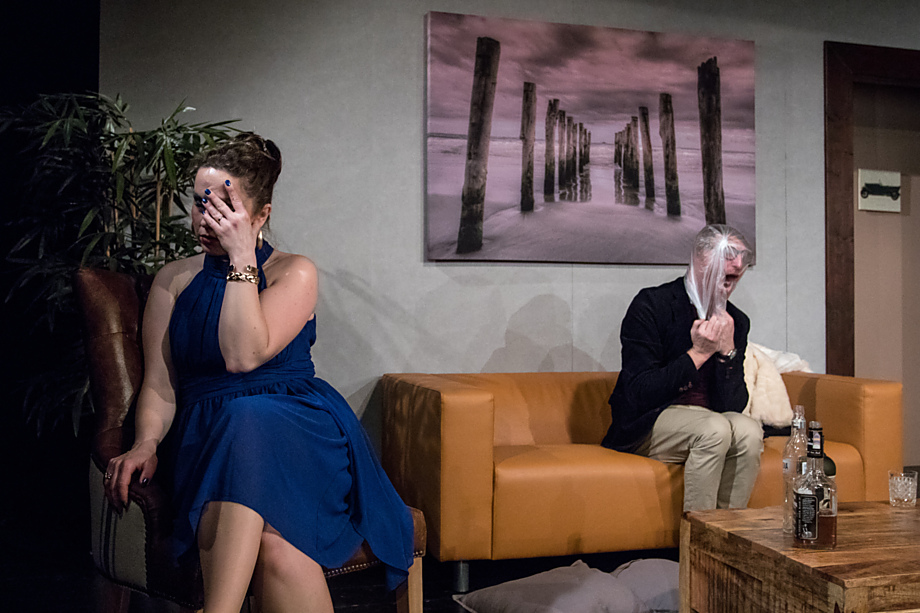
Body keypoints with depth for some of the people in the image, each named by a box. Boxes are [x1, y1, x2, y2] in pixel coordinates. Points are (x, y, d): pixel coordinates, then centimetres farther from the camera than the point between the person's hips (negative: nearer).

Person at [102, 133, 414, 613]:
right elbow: (159, 384, 9)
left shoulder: (295, 273, 4)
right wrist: (145, 444, -11)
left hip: (297, 430, -2)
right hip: (209, 439, 2)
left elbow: (243, 356, -13)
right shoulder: (173, 280, 16)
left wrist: (242, 256, -11)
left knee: (249, 422, -41)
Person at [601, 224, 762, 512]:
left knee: (749, 431, -25)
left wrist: (727, 350, -14)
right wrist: (698, 352, -19)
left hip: (709, 422, 5)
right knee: (714, 429, -31)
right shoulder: (651, 305, -10)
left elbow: (733, 406, 0)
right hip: (645, 427, -5)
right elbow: (638, 394, -18)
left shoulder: (737, 322, 6)